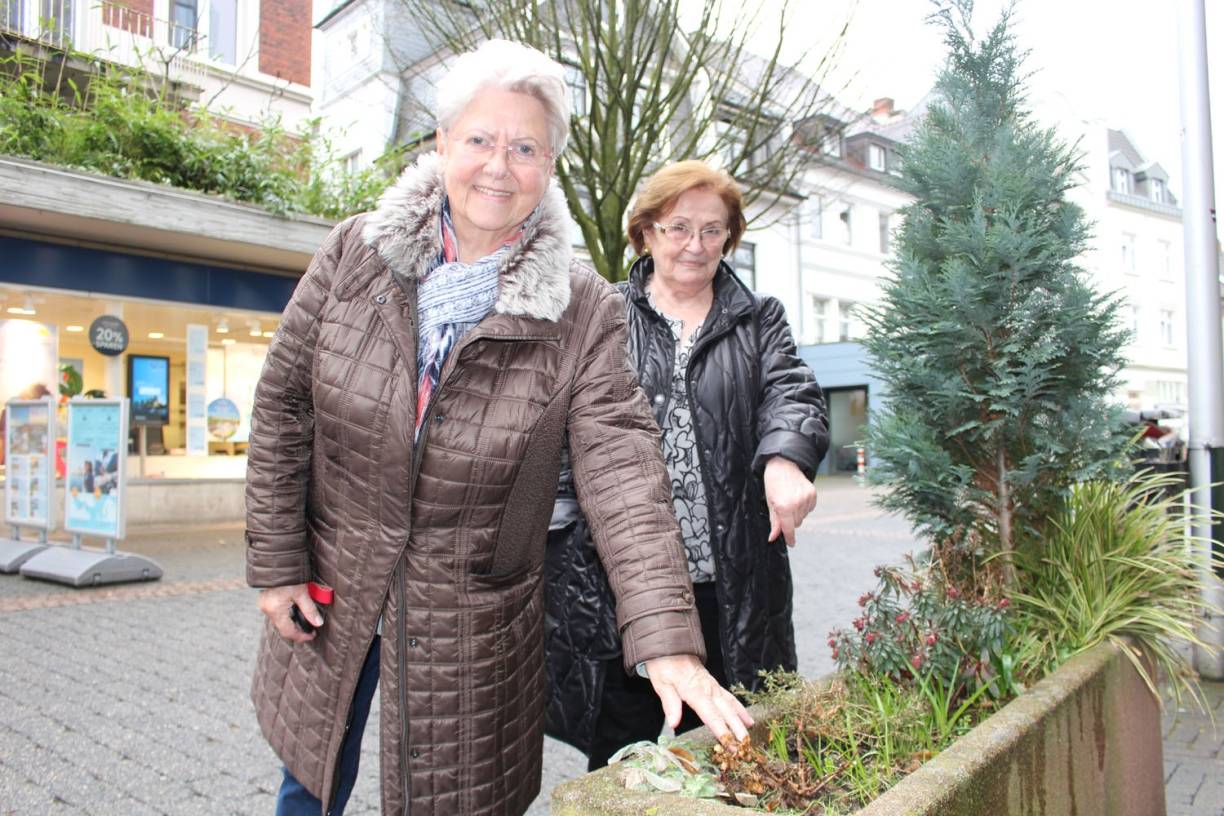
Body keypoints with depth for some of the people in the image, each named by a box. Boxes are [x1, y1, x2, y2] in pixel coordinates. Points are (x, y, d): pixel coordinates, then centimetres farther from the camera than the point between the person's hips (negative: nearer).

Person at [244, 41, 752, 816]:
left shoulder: (584, 311, -13)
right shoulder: (355, 255, -7)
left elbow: (624, 473, -21)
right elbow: (283, 408, -1)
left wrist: (669, 642, -30)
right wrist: (277, 563, -2)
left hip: (473, 628, -2)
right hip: (333, 593, 3)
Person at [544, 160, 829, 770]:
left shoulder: (759, 320, 13)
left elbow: (792, 393, -4)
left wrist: (784, 459, -26)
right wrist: (557, 538, -6)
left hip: (729, 583, 2)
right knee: (618, 754, 10)